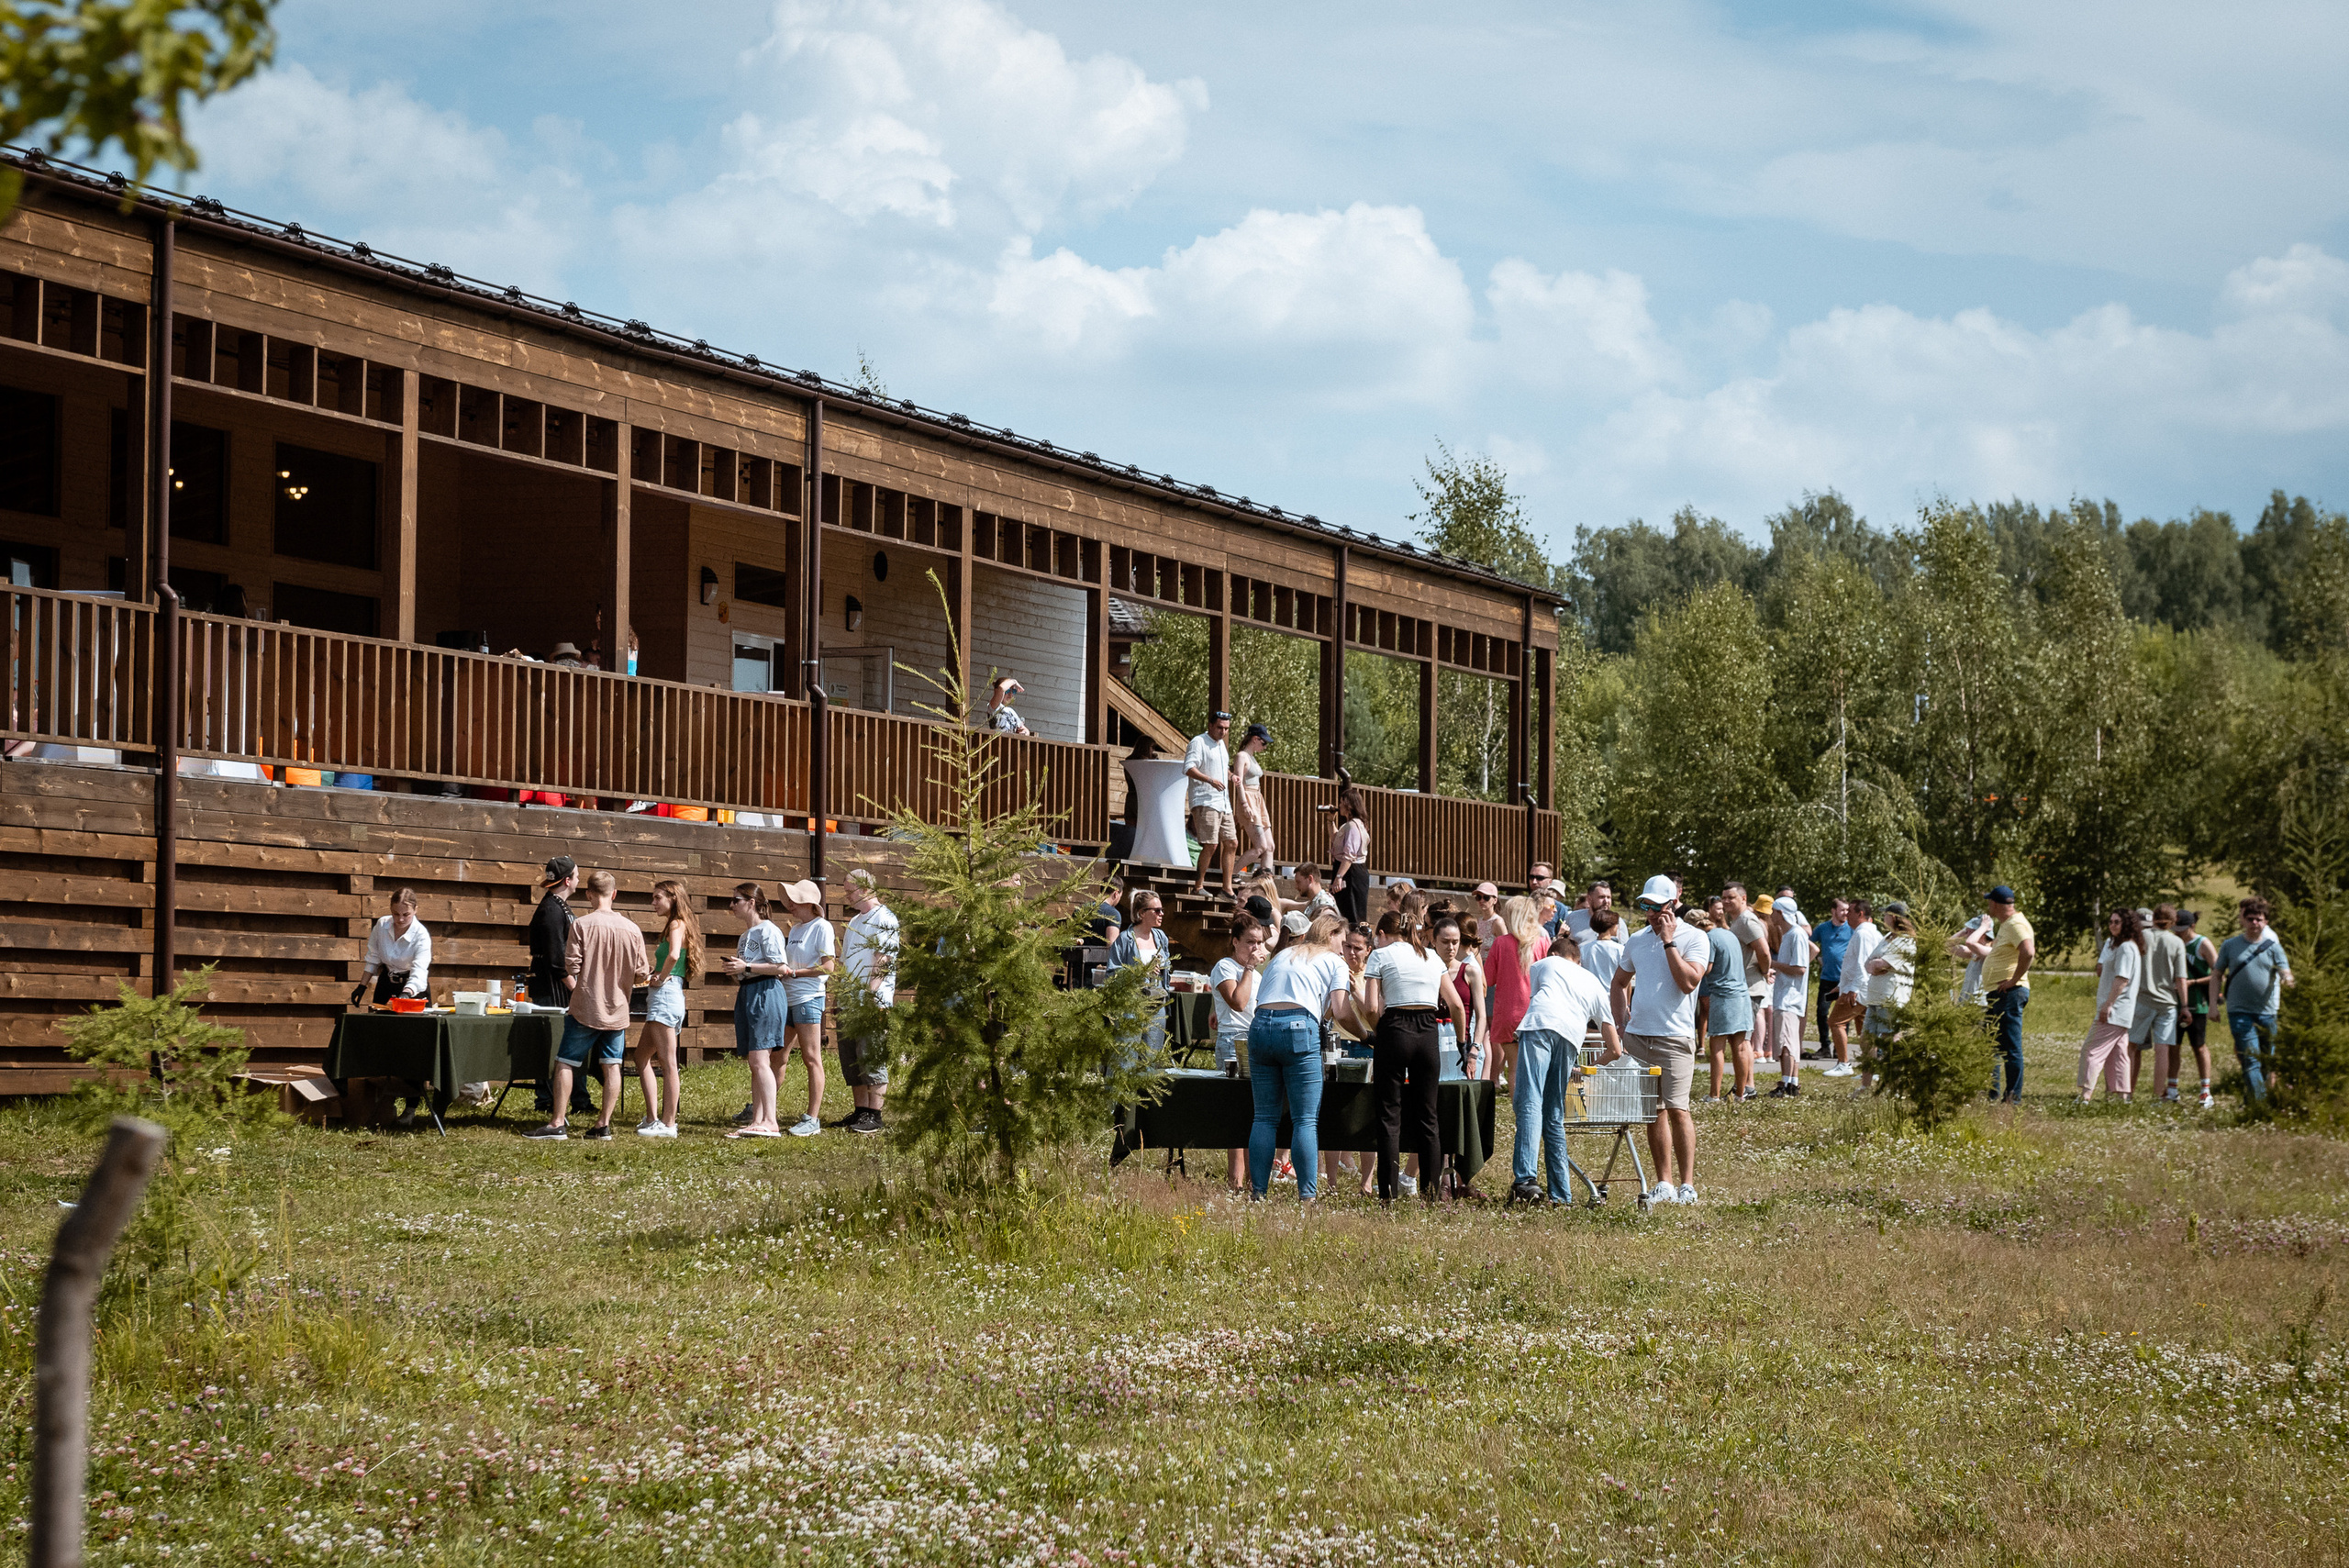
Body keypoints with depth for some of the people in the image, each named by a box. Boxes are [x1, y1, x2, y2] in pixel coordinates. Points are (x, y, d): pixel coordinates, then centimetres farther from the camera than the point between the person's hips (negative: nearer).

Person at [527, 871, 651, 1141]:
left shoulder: (582, 924, -11)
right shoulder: (631, 929, -2)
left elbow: (571, 966, -12)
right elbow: (641, 974, 1)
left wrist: (575, 987, 10)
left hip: (585, 1007, -3)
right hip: (617, 1009, 3)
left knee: (565, 1064, 4)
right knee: (611, 1066, 9)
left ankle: (556, 1124, 2)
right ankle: (603, 1125, 10)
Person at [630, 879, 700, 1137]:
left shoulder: (676, 925, -11)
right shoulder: (674, 925, 19)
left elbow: (673, 955, -29)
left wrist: (661, 978, -15)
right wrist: (659, 976, 9)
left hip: (665, 994, -11)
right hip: (661, 999, 11)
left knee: (667, 1062, -7)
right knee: (642, 1056, 15)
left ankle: (668, 1123, -5)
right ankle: (653, 1118, 14)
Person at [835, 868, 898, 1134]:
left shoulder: (884, 918, -7)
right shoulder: (855, 922, 22)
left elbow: (883, 960, -16)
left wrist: (870, 993, -22)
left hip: (873, 1001, -9)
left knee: (871, 1057, -9)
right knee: (850, 1057, 8)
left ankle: (874, 1115, -8)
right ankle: (860, 1110, 14)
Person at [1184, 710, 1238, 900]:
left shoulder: (1221, 745, 20)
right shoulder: (1199, 742, -7)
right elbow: (1189, 768, -19)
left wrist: (1231, 776, 15)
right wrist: (1210, 780, -31)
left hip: (1223, 803, 9)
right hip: (1205, 802, -9)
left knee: (1231, 843, 5)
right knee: (1211, 844, -15)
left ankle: (1228, 888, 10)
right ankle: (1198, 886, -6)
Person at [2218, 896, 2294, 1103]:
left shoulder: (2273, 947, 5)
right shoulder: (2230, 946, 5)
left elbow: (2286, 973, -5)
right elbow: (2217, 976, 11)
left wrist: (2287, 980, -29)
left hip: (2267, 1013, 2)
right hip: (2240, 1012, -2)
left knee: (2267, 1062, 9)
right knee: (2251, 1061, -14)